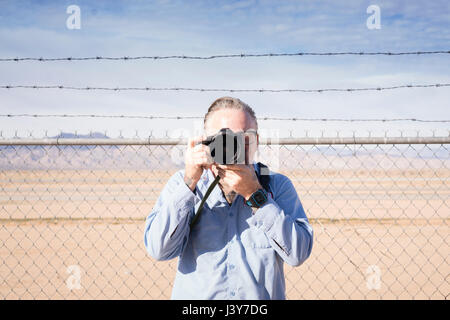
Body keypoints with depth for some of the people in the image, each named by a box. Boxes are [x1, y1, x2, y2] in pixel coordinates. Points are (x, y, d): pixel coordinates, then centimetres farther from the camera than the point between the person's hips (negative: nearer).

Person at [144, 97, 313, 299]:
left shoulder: (278, 186, 5)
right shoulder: (182, 183, 6)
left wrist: (254, 194, -11)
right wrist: (190, 182, -11)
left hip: (263, 296, -1)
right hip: (195, 295, 1)